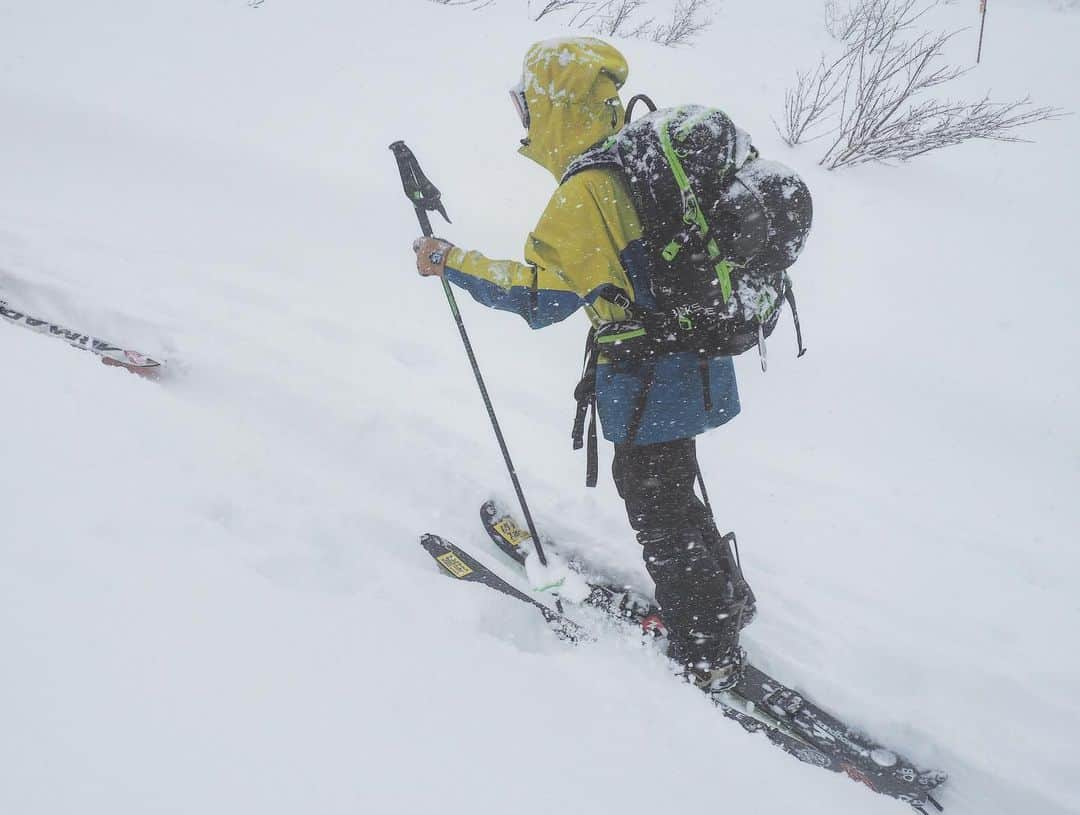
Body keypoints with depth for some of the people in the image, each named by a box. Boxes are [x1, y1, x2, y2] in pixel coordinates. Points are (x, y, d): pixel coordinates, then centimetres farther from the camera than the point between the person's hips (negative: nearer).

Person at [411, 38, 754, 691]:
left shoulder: (586, 193, -22)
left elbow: (539, 296, -20)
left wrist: (450, 262, -11)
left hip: (652, 379, -9)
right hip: (696, 362, 9)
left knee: (658, 506, 5)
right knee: (658, 482, 24)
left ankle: (708, 656, 19)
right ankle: (724, 599, 39)